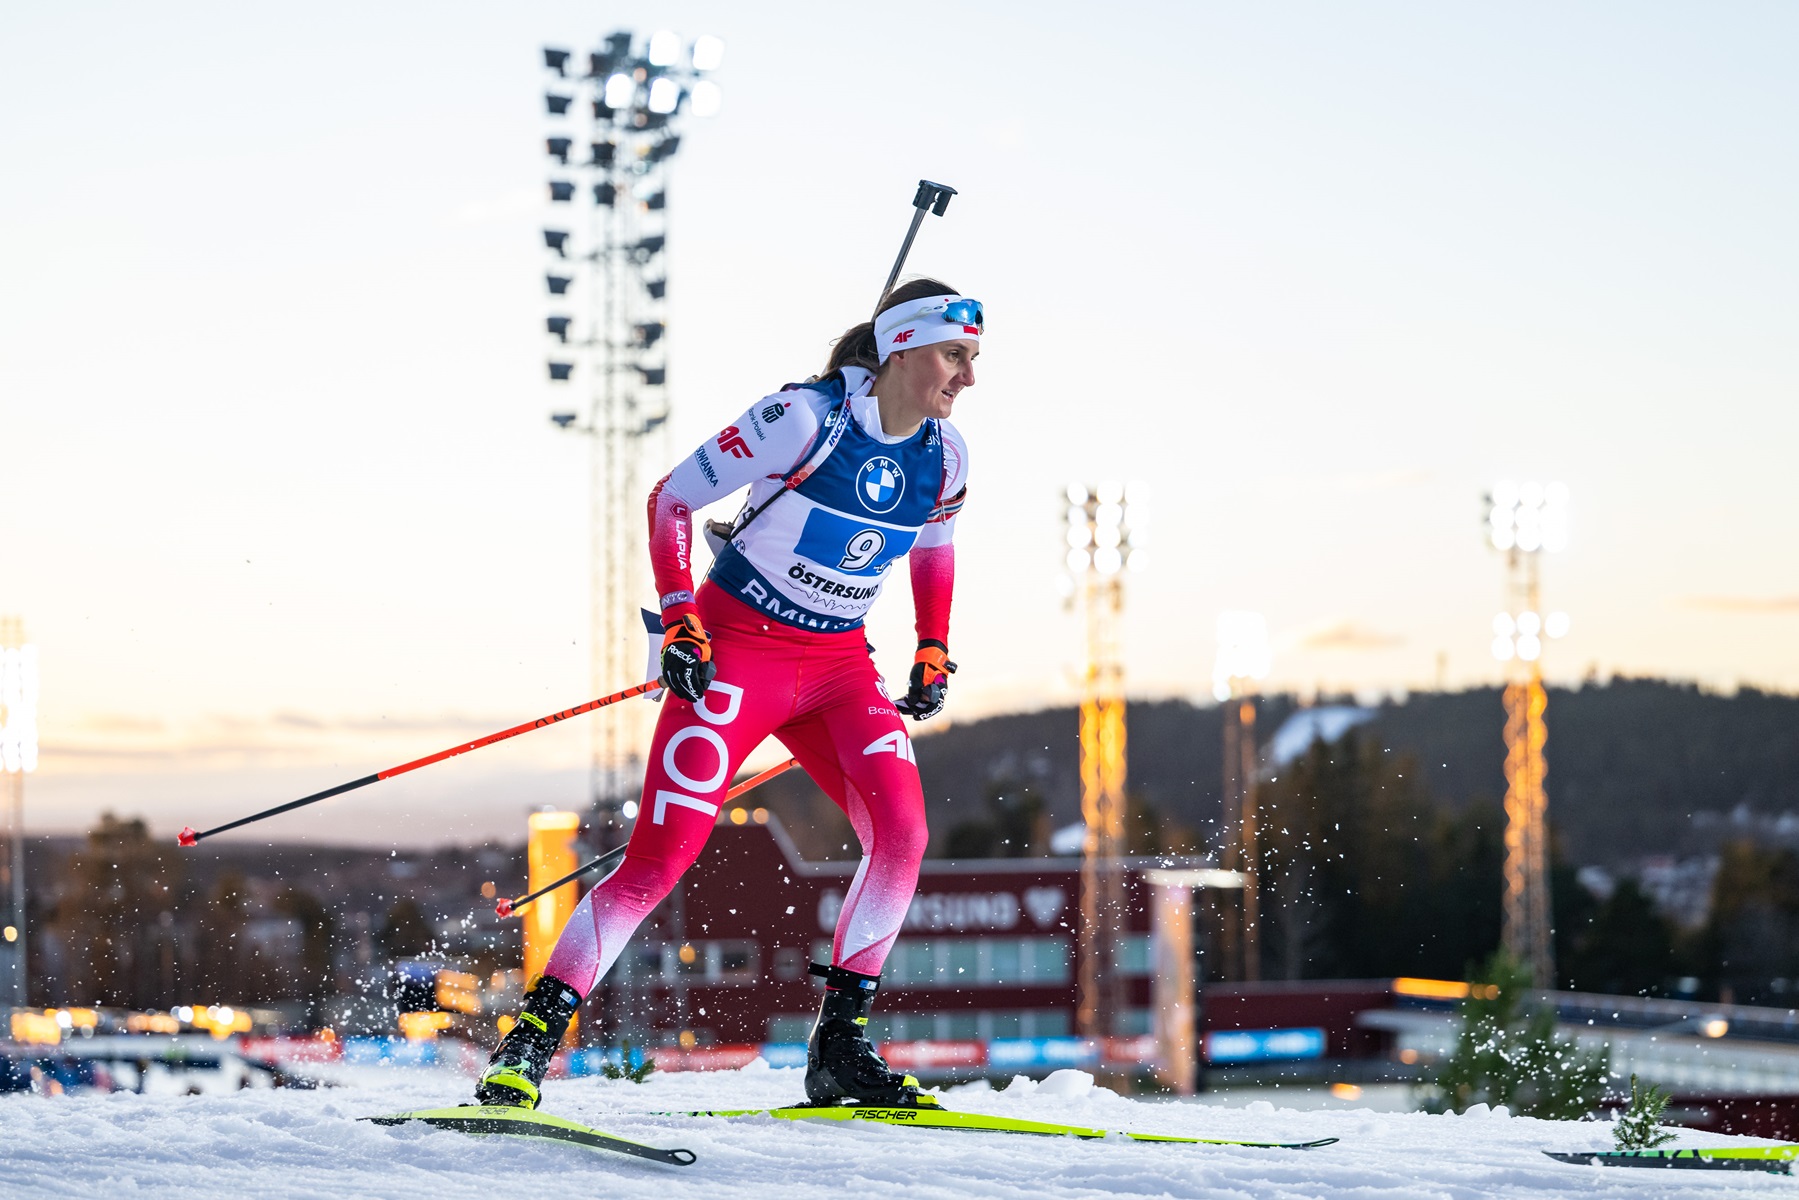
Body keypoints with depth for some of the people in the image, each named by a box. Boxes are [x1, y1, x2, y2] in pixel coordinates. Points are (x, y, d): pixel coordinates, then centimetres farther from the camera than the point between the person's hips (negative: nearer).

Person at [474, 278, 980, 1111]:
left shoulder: (943, 456, 0)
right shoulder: (803, 419, -18)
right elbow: (671, 500, -11)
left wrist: (933, 655, 13)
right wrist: (679, 621, -18)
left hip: (839, 664, 5)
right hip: (737, 646, -5)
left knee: (902, 832, -16)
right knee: (663, 854, -13)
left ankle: (840, 1047, -5)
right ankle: (530, 1041, -5)